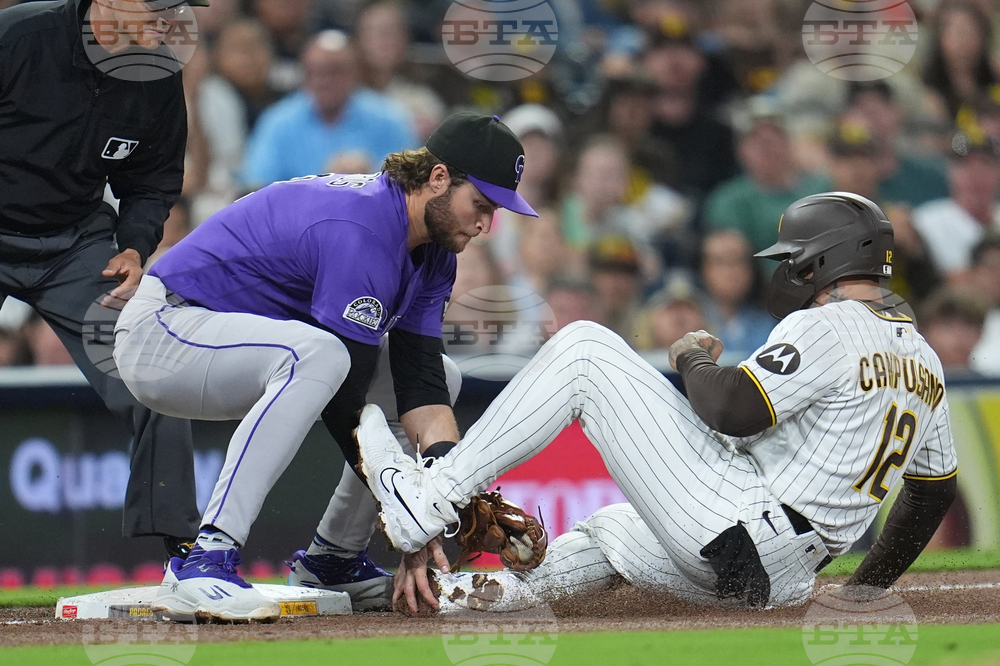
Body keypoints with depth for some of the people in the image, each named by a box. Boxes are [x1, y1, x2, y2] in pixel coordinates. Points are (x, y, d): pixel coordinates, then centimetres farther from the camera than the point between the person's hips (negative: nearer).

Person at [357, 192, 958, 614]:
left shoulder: (825, 328, -10)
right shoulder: (924, 361, 18)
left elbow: (733, 410, -22)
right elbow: (936, 492, 24)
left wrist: (695, 360, 0)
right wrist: (864, 591, 32)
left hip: (739, 525, -9)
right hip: (783, 579, 10)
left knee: (585, 351, -4)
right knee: (611, 528, 37)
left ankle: (428, 500, -3)